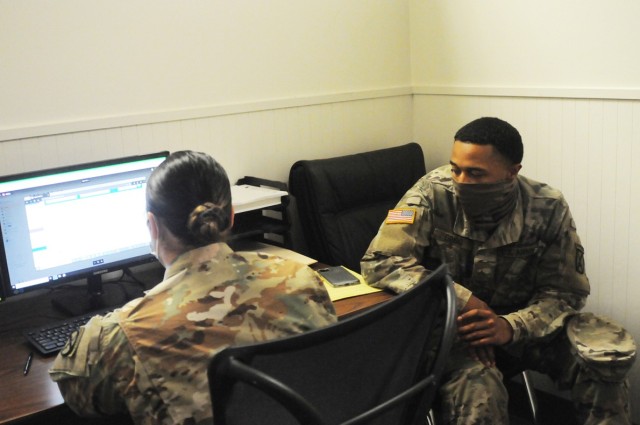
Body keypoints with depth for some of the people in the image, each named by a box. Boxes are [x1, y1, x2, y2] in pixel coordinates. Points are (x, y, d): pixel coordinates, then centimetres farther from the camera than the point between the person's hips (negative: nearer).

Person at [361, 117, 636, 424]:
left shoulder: (548, 210, -13)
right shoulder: (434, 193, -19)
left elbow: (564, 292, -7)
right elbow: (380, 261, -23)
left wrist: (511, 326, -28)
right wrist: (463, 300, -30)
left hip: (521, 321, 3)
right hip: (450, 323, -3)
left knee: (610, 349, -17)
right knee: (476, 387, -33)